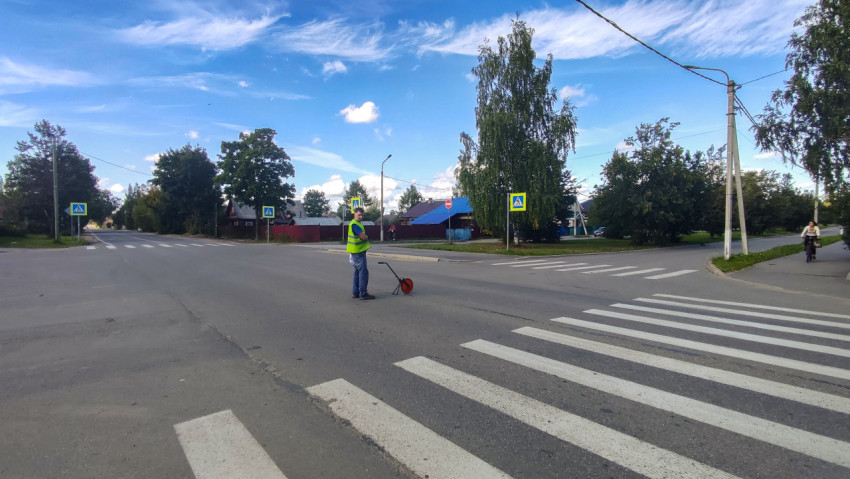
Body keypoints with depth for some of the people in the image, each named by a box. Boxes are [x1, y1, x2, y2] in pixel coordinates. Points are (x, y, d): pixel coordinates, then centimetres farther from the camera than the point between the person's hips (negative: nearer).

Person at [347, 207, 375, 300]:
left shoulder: (358, 224, 17)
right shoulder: (354, 224, -17)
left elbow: (362, 236, 18)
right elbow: (363, 237, -23)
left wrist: (364, 236, -2)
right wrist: (366, 237, -3)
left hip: (359, 251, 11)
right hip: (358, 252, -11)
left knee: (358, 272, 14)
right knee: (363, 272, -8)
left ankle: (355, 293, 21)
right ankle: (363, 294, -4)